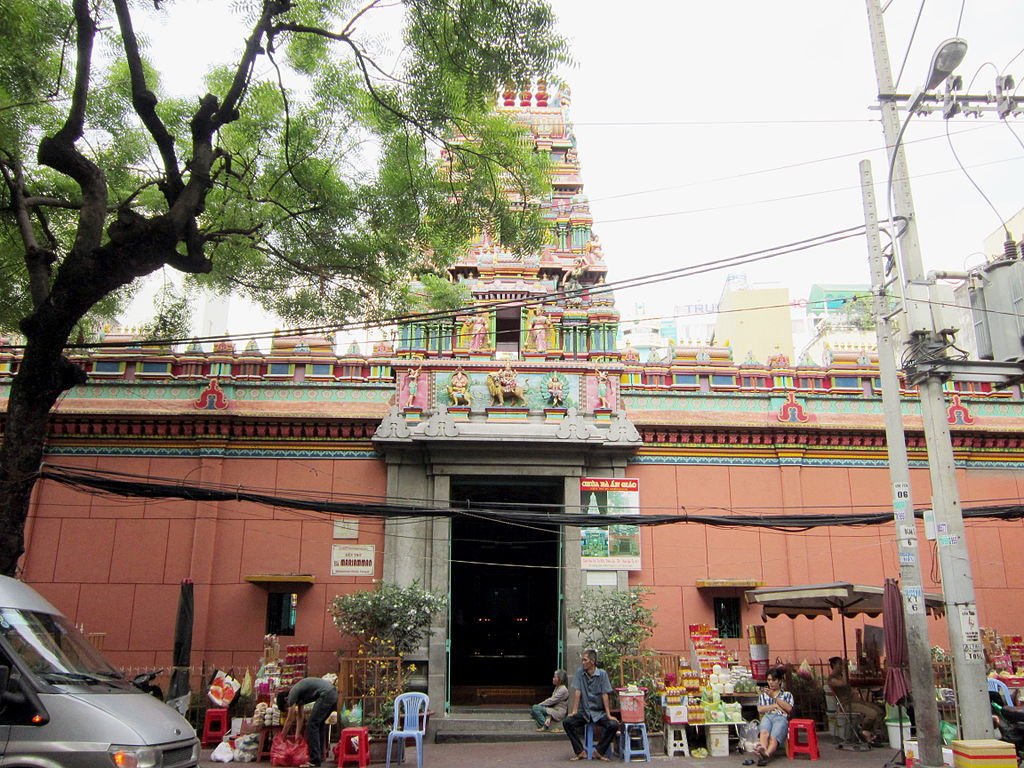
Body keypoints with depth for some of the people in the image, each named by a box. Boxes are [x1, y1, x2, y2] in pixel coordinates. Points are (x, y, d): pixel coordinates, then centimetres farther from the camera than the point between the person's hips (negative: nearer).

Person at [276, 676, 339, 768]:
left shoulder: (292, 694, 2)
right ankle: (320, 757, 25)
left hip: (326, 695, -10)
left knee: (312, 725, -2)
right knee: (320, 724, 20)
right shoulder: (298, 692, 27)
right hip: (334, 692, 10)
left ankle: (315, 760, -1)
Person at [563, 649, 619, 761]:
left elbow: (604, 695, -7)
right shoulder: (579, 673, -2)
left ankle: (599, 751, -5)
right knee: (567, 722, -23)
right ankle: (580, 752, -8)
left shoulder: (602, 674, -5)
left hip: (599, 712, -1)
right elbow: (577, 693, -5)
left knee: (614, 725, -26)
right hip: (584, 711, 1)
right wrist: (574, 711, -11)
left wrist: (608, 715, -12)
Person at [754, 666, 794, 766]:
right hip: (767, 717, 1)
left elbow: (789, 708, 8)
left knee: (773, 737, -36)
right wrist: (775, 706, 7)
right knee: (764, 733, -38)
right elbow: (760, 709, 16)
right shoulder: (763, 694, 33)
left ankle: (766, 754, -64)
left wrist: (774, 697, 6)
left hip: (781, 718, -1)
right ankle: (763, 749, -66)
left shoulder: (787, 694, 28)